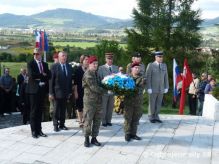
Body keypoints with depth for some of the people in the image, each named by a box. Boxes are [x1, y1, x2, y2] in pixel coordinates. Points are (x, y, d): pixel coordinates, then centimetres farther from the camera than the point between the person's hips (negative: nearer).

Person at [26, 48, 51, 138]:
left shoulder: (45, 64, 13)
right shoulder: (30, 64, -2)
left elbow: (49, 76, 2)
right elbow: (32, 75, -18)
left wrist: (39, 77, -10)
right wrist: (42, 75, -10)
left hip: (42, 90, 4)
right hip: (34, 90, -4)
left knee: (40, 111, 9)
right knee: (34, 111, 0)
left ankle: (39, 130, 17)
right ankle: (34, 131, 8)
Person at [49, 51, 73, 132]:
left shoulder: (69, 67, 8)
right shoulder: (54, 67, -5)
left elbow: (70, 80, 9)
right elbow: (51, 80, -6)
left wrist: (70, 91, 6)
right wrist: (51, 93, -9)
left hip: (66, 92, 4)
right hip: (57, 92, -4)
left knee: (63, 109, 9)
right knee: (57, 109, 4)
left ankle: (62, 124, 20)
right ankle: (56, 125, 15)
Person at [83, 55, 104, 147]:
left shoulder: (96, 73, 13)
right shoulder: (88, 74, -12)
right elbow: (94, 88, -19)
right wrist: (105, 90, -14)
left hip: (98, 100, 7)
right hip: (89, 101, -7)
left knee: (97, 120, 10)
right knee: (88, 120, 1)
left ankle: (94, 138, 20)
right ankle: (87, 139, 15)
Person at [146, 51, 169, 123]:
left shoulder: (164, 65, 8)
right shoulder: (150, 65, -6)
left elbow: (166, 77, 10)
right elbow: (148, 77, -9)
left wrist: (166, 87, 5)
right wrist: (149, 88, -14)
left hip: (161, 89, 4)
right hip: (153, 89, -4)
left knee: (158, 104, 7)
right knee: (152, 104, 3)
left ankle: (156, 117, 17)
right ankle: (151, 117, 15)